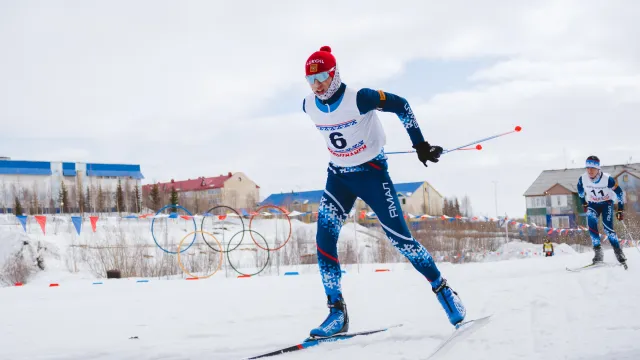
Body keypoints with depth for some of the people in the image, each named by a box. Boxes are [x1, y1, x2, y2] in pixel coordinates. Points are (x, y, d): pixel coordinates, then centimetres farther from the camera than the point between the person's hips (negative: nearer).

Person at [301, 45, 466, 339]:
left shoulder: (358, 98, -24)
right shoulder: (309, 106, -7)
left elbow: (400, 105, -14)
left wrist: (420, 144, -14)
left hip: (372, 172, -5)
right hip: (338, 176, 5)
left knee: (398, 237, -6)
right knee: (324, 238, -11)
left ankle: (441, 287, 16)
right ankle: (337, 312, -4)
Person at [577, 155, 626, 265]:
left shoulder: (608, 179, -29)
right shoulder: (582, 179, -21)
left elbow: (620, 193, -15)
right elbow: (580, 191, 4)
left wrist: (620, 210, -13)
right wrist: (584, 204, 14)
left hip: (607, 203, -2)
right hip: (593, 204, 2)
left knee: (608, 228, -18)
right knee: (591, 223, -24)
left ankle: (618, 251, -1)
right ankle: (598, 251, -20)